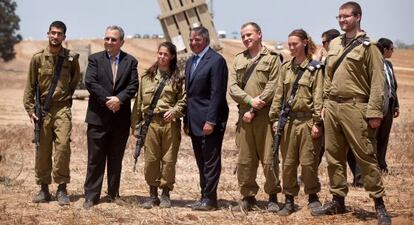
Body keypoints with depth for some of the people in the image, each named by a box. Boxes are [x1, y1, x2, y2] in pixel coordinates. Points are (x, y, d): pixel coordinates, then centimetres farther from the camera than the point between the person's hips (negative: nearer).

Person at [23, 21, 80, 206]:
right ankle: (44, 189, 14)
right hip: (42, 109, 1)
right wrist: (30, 110, 0)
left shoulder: (71, 58, 2)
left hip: (62, 109, -1)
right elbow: (30, 86, 6)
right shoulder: (38, 58, 3)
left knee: (63, 145, -13)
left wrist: (66, 97, 10)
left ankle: (62, 189, -4)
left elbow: (75, 81, 15)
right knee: (43, 150, 4)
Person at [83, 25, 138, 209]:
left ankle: (114, 194, 20)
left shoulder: (130, 61, 6)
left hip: (121, 118, 2)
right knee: (95, 159, 1)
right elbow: (90, 82, -9)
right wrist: (107, 100, -16)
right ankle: (91, 196, 5)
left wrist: (119, 99, -19)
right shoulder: (95, 59, 3)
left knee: (116, 159, 10)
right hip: (98, 117, -1)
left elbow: (133, 85, -3)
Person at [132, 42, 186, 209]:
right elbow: (139, 101, 12)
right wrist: (136, 124, 9)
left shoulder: (178, 78, 5)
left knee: (168, 159, 1)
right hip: (150, 122, 2)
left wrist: (174, 111, -15)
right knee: (151, 159, 2)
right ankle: (153, 195, 13)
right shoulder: (146, 77, 11)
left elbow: (183, 100, 3)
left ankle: (165, 195, 13)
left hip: (170, 123, -2)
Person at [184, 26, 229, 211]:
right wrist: (186, 120, 14)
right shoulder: (190, 62, 17)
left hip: (209, 120, -8)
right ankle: (204, 196, 18)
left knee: (211, 160, -3)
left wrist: (210, 121, -19)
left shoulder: (216, 60, -10)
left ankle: (209, 199, 1)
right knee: (201, 161, 12)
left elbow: (217, 93, -15)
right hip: (194, 121, 8)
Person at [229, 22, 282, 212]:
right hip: (243, 115, 5)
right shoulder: (239, 59, 16)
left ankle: (272, 197, 7)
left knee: (269, 159, -3)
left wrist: (253, 111, -11)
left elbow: (272, 87, -8)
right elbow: (232, 87, 7)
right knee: (244, 160, 6)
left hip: (264, 115, -5)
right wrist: (250, 100, -11)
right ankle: (248, 197, 15)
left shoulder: (272, 57, 0)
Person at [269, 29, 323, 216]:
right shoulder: (285, 68, 11)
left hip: (307, 120, -4)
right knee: (288, 162, 6)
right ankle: (289, 200, 15)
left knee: (308, 162, 0)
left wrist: (317, 123, -11)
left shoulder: (315, 68, -2)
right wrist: (275, 118, 5)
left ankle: (313, 196, 18)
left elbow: (318, 97, -6)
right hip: (288, 120, 4)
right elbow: (278, 95, 12)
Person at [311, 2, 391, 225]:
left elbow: (377, 81, -9)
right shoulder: (334, 44, 15)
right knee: (334, 156, 10)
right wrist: (325, 103, 15)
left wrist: (374, 112, -15)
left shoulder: (367, 46, -5)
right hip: (332, 107, 7)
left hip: (355, 107, -6)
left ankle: (379, 202, 1)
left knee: (365, 156, -6)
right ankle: (337, 200, 20)